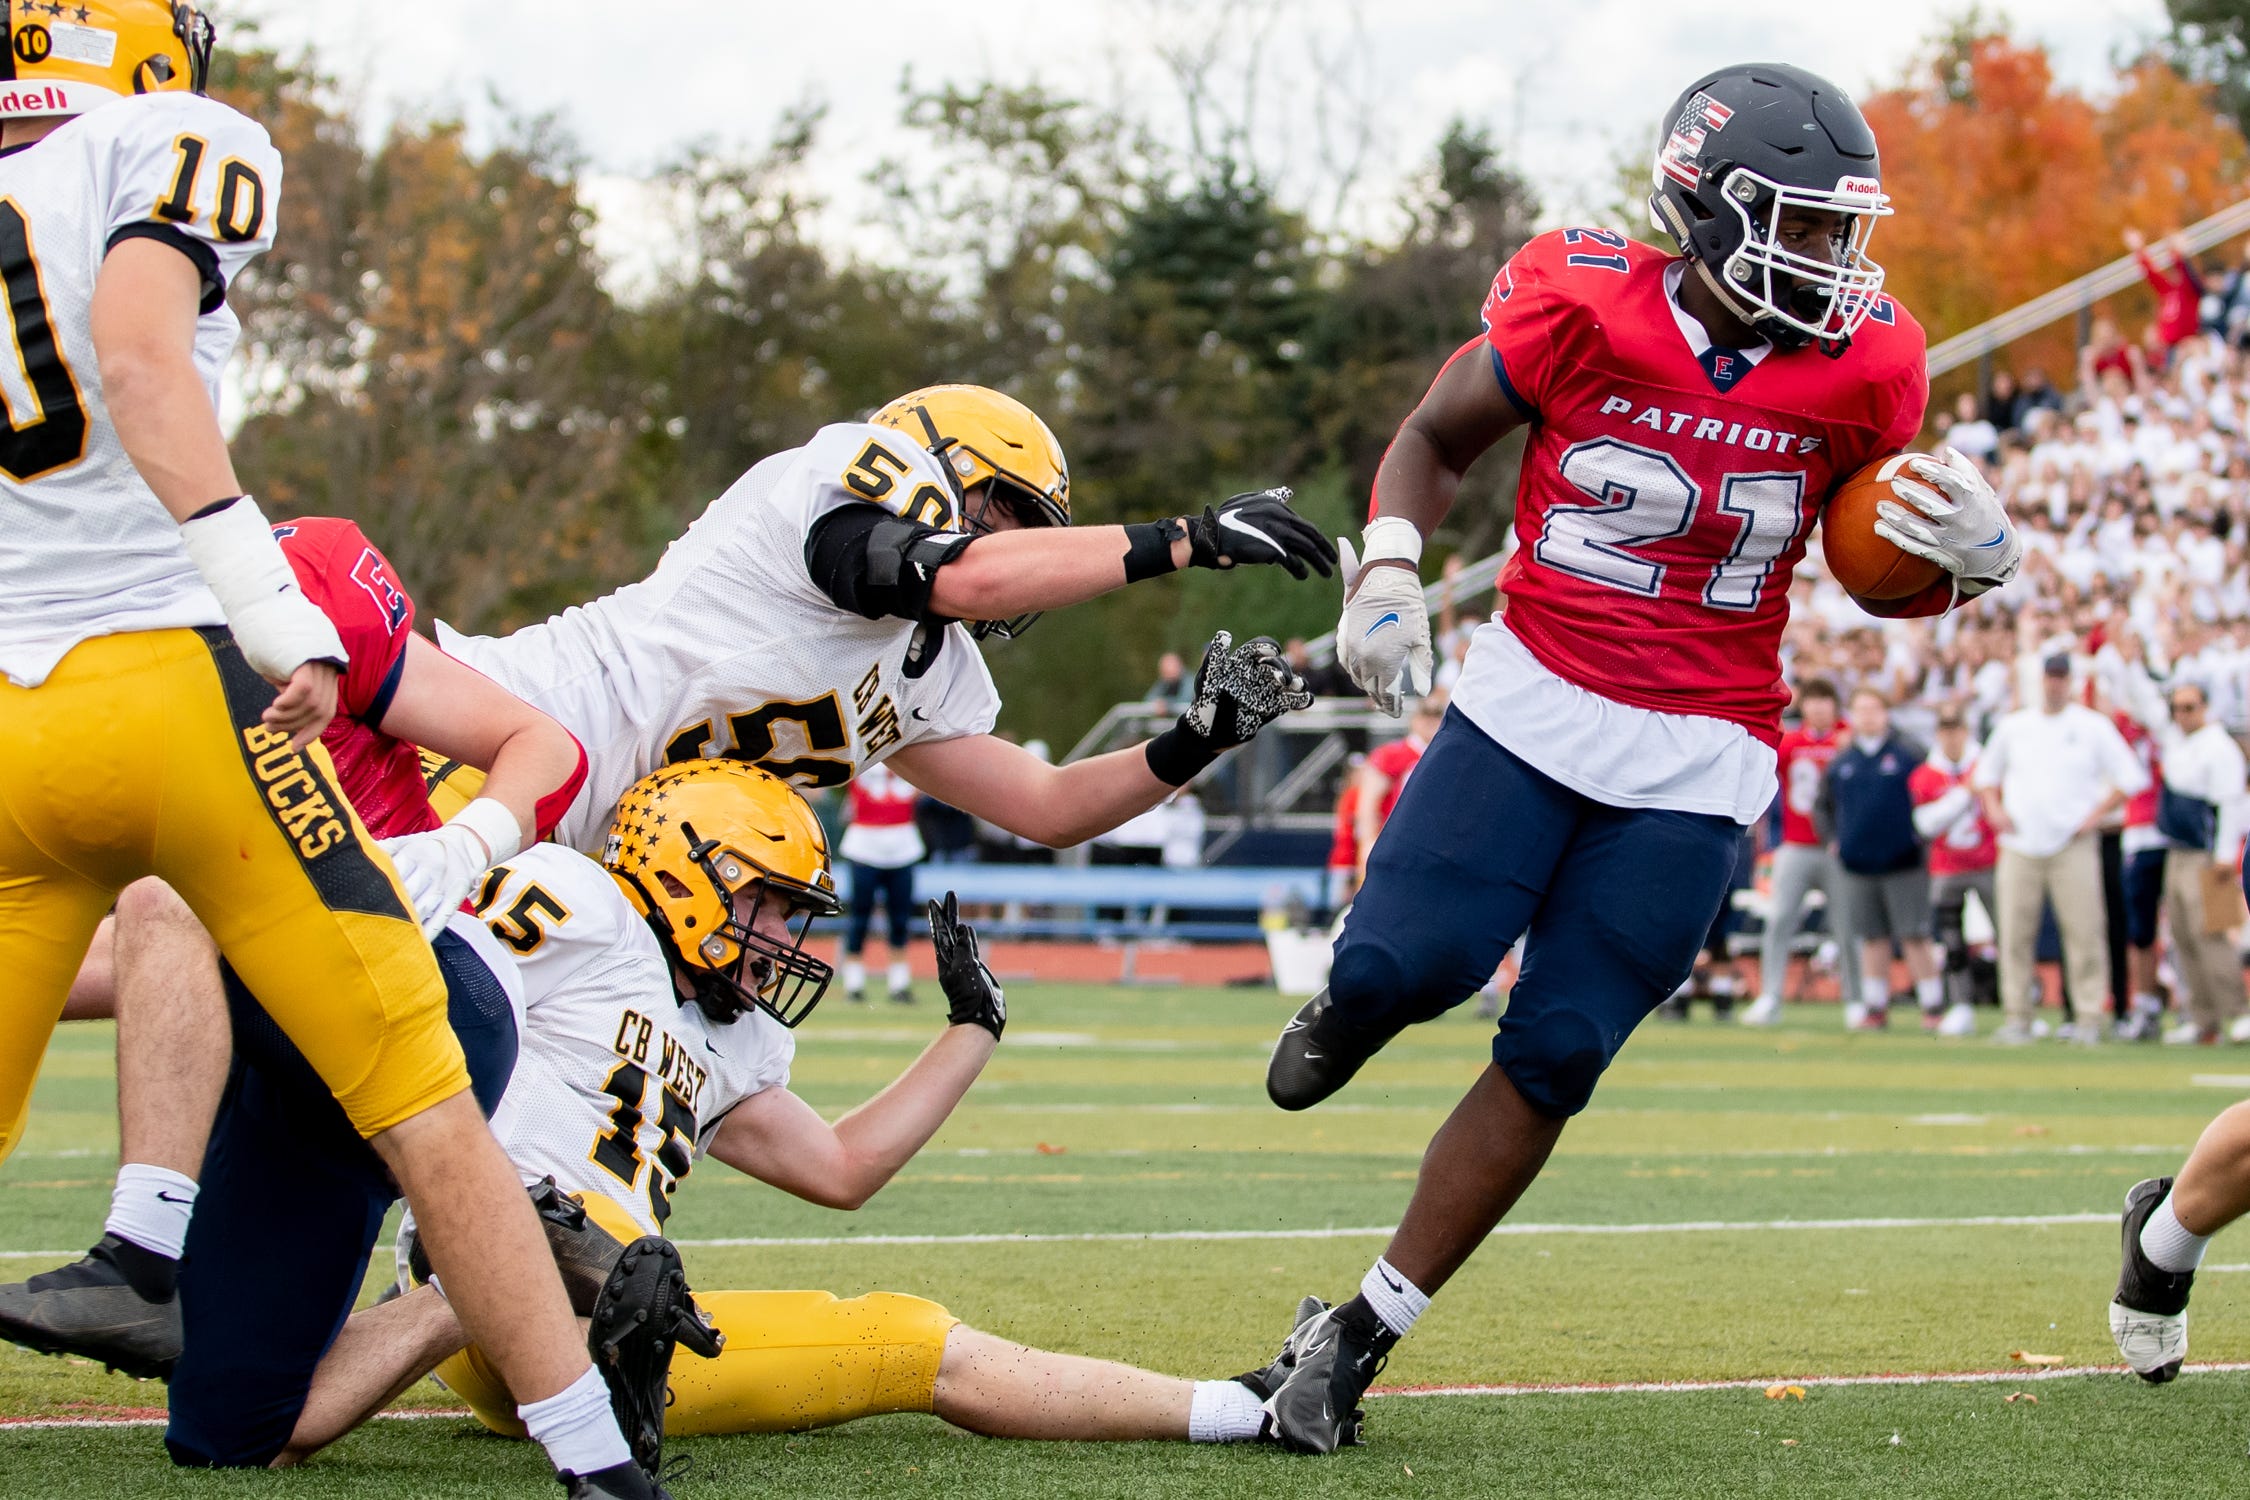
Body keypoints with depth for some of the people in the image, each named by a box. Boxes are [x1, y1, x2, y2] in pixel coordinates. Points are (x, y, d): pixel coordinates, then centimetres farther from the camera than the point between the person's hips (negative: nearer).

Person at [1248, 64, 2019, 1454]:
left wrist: (1969, 559, -12)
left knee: (1554, 1054, -3)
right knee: (1406, 969, -16)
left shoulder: (1860, 372, -4)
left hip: (1695, 766, 1)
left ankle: (1359, 1335, 9)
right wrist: (1389, 563, -12)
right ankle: (1352, 1007, 25)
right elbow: (1439, 437, 6)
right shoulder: (1580, 311, -11)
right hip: (1536, 706, -1)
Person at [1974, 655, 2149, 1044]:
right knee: (2014, 934, -1)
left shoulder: (2093, 727, 3)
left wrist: (2097, 814, -4)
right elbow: (1986, 771, 25)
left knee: (2083, 932, -7)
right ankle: (2016, 1018, 4)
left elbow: (2130, 777, 4)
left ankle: (2088, 1019, -4)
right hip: (2020, 847, 3)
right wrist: (1994, 808, 8)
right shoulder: (2013, 726, 12)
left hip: (2073, 847, -3)